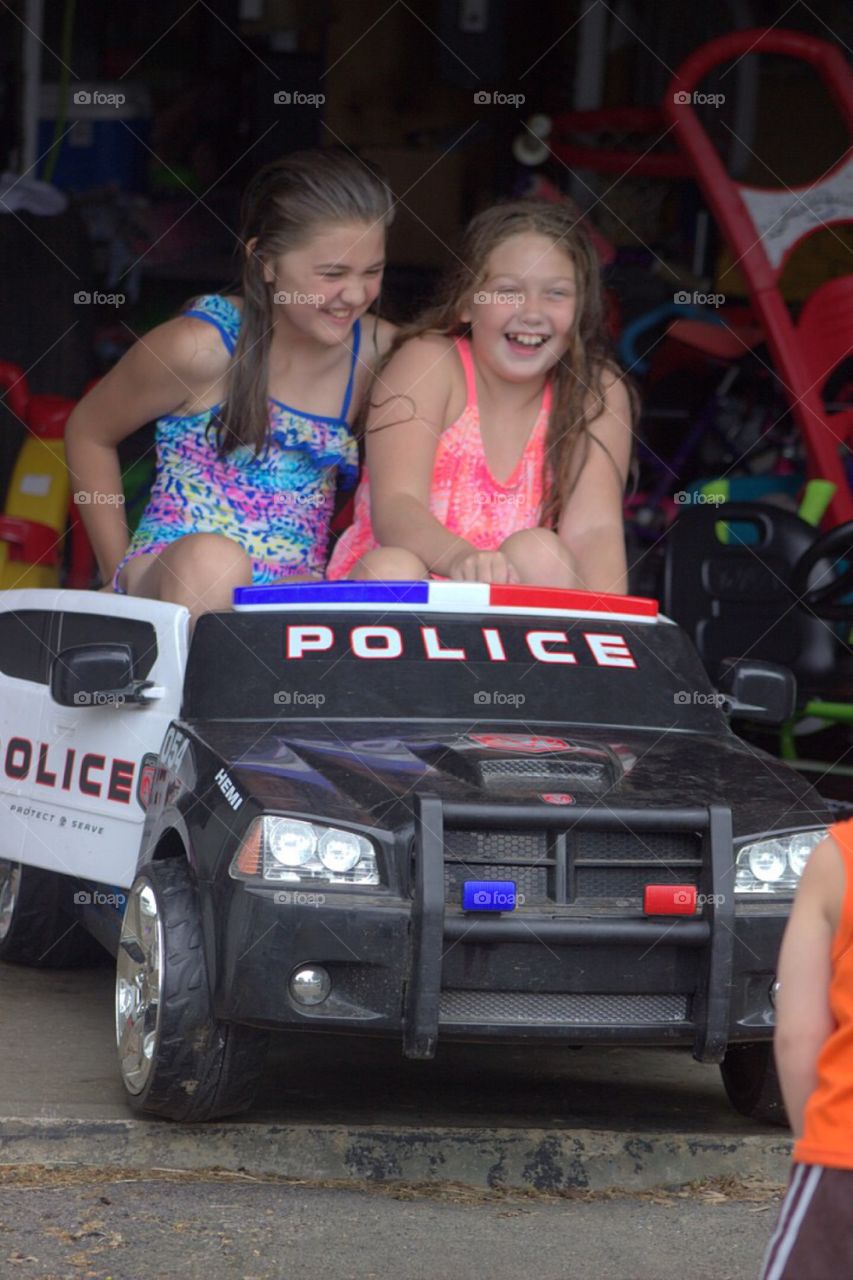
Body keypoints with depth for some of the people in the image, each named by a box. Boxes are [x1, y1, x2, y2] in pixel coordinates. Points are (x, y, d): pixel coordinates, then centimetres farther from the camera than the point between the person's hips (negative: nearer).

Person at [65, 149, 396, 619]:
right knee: (212, 558, -40)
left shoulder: (378, 352, 2)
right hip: (170, 571, -2)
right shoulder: (202, 346, -8)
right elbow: (88, 432, 8)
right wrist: (121, 578, 5)